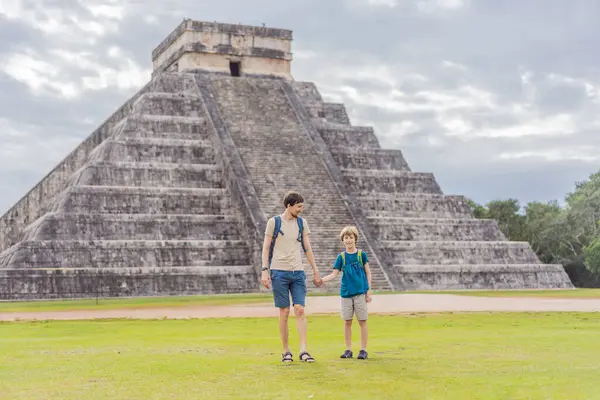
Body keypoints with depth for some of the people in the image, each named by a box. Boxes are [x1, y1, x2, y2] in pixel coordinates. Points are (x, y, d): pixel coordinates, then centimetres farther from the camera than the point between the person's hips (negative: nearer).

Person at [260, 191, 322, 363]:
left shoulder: (302, 223, 10)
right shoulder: (274, 222, -1)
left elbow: (307, 248, 13)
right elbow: (266, 247, 1)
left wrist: (315, 271, 11)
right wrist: (265, 270, -8)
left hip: (298, 272, 3)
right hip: (279, 272, -3)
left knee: (300, 310, -6)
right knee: (284, 312, 0)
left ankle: (303, 351, -6)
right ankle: (286, 352, 9)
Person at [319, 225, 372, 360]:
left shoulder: (361, 254, 1)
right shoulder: (341, 257, 5)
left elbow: (368, 273, 5)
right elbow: (334, 274, 3)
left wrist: (369, 291, -1)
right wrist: (322, 280, -14)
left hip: (360, 293, -2)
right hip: (346, 293, 2)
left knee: (362, 321, 0)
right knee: (347, 322, 5)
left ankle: (363, 350, 8)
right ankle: (348, 350, 14)